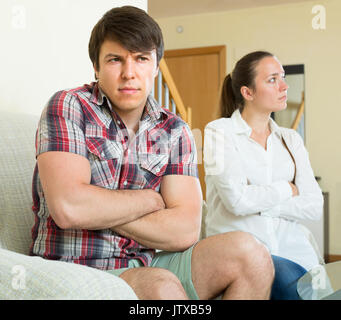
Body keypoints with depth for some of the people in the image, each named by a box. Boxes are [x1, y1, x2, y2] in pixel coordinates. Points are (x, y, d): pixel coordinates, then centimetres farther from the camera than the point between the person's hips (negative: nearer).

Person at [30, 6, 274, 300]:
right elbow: (68, 209, -21)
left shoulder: (175, 132, 6)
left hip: (146, 265, 5)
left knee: (248, 252, -13)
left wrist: (95, 209, -13)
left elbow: (185, 231, -6)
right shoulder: (68, 108, -6)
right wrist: (150, 200, -7)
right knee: (162, 286, -35)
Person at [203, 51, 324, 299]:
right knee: (288, 277, -32)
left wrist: (258, 202, -7)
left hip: (293, 250, 4)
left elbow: (314, 205, 4)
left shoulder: (291, 139, 15)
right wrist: (288, 189, 1)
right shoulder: (219, 131, 0)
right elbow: (237, 200, -13)